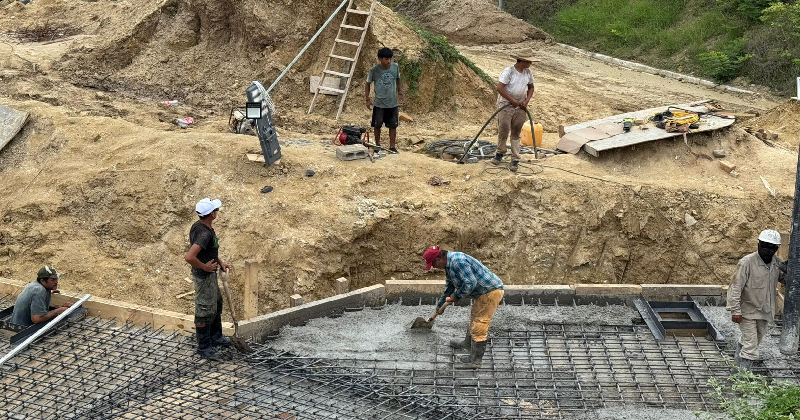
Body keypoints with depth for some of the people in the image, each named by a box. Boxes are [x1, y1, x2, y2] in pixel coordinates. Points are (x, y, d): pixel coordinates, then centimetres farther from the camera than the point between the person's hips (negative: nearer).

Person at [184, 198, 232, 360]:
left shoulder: (200, 226, 2)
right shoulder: (204, 233, -30)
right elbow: (189, 257, -39)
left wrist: (220, 262, 10)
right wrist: (204, 267, -24)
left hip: (210, 275, 10)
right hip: (204, 277, -10)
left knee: (216, 304, 24)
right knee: (205, 311, 3)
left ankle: (216, 337, 41)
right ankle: (203, 347, 17)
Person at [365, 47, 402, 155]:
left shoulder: (395, 67, -7)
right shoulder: (374, 70, -13)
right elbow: (367, 84, -1)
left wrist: (399, 91, 17)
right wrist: (368, 99, -5)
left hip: (393, 103, 2)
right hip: (379, 104, -2)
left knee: (393, 125, 6)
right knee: (377, 125, 7)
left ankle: (392, 147, 16)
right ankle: (377, 145, 25)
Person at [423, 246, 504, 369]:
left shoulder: (458, 261, -24)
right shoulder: (449, 264, 11)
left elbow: (470, 282, -28)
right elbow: (450, 286, 27)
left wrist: (457, 296, -13)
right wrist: (440, 304, 36)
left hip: (491, 292, -11)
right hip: (484, 292, 11)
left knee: (478, 325, -5)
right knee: (473, 318, 28)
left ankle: (475, 360, 4)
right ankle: (468, 344, 48)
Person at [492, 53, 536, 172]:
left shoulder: (528, 72, 2)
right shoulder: (508, 71, -17)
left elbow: (531, 87, 15)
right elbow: (500, 88, -21)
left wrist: (527, 101, -2)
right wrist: (512, 101, -19)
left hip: (520, 108, 5)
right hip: (506, 105, -5)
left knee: (516, 134, 6)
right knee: (503, 131, 0)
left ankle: (515, 160, 9)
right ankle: (499, 154, 25)